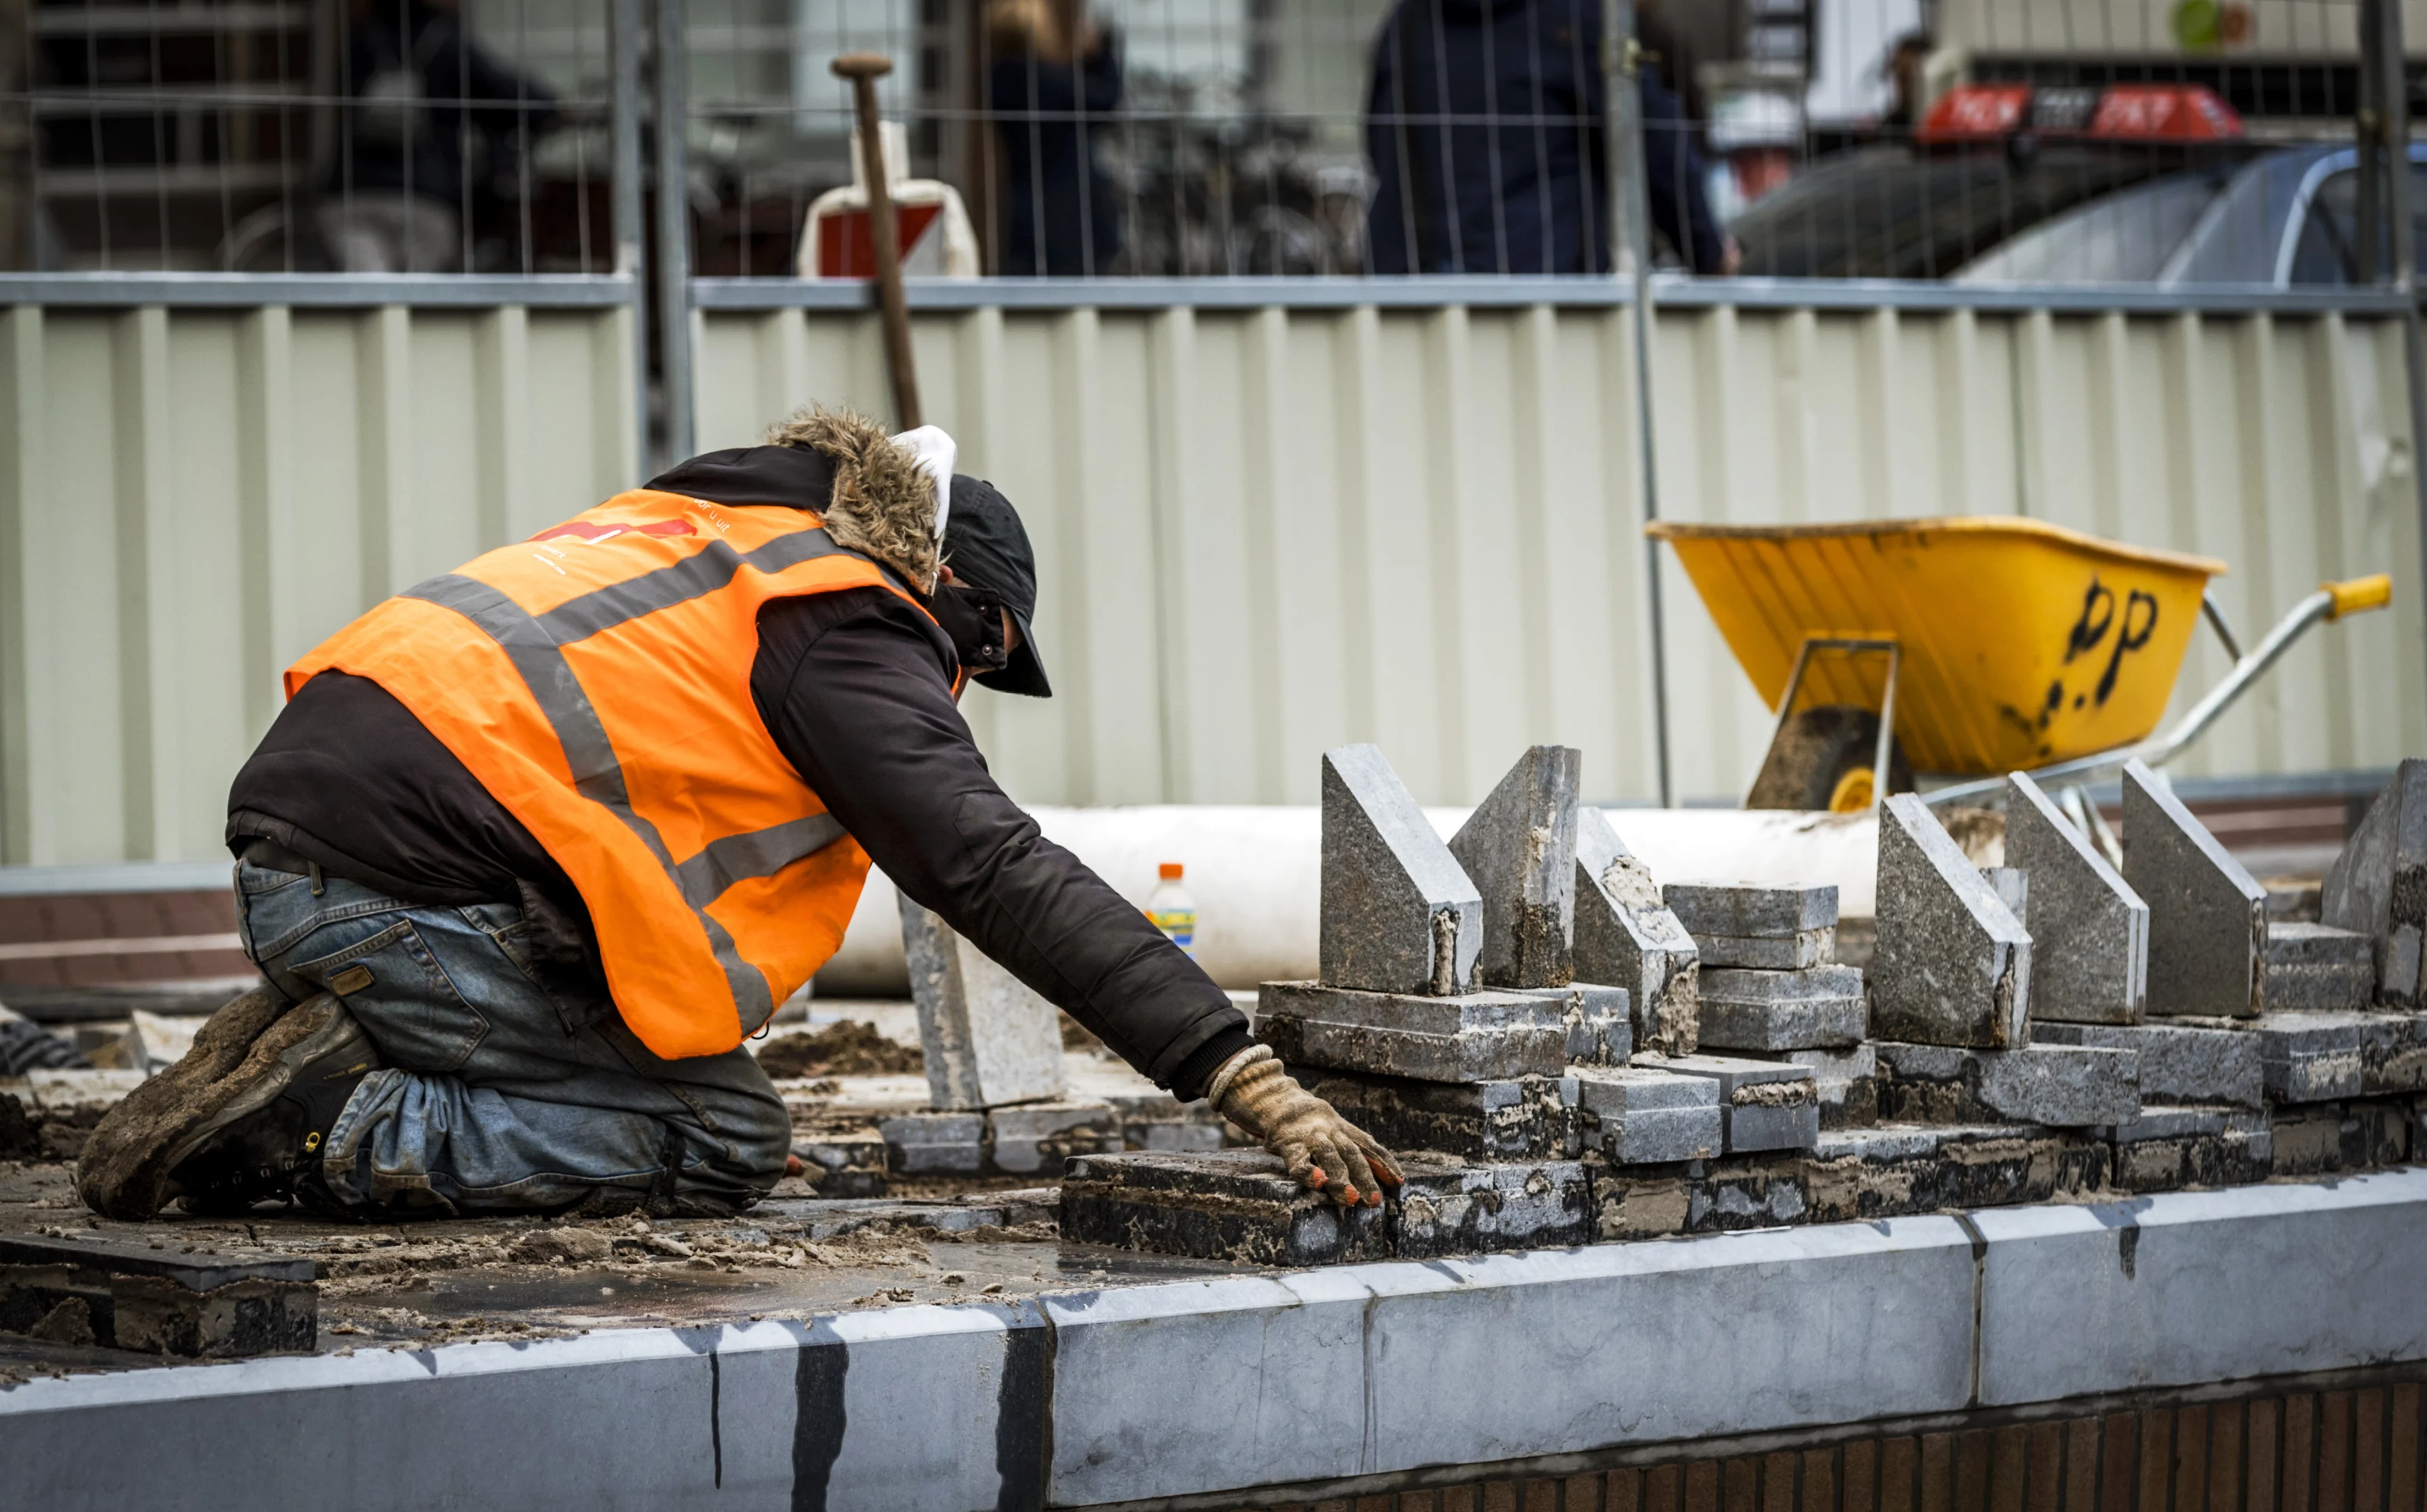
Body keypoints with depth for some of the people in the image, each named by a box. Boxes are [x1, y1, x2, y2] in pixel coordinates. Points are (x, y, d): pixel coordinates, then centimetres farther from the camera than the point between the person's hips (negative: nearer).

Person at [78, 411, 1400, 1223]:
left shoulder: (681, 532, 28)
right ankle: (323, 1130, -10)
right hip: (409, 896, -9)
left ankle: (311, 1071, 6)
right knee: (724, 1146, -3)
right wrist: (1247, 1080, -14)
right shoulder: (843, 632, -1)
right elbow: (1000, 875, -11)